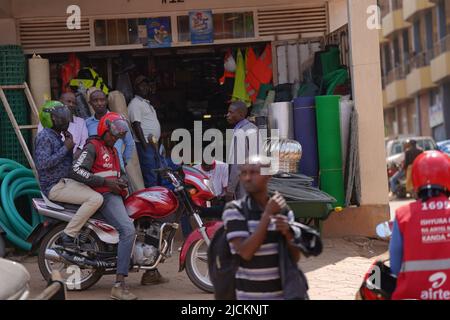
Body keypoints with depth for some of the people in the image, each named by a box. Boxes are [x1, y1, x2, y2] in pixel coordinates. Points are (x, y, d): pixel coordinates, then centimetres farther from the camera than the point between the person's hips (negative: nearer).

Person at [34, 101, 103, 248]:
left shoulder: (56, 136, 17)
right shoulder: (44, 136, -13)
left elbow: (67, 162, 19)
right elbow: (43, 163, -26)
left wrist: (70, 145, 3)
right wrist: (65, 148, -20)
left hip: (65, 181, 10)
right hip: (55, 186, -10)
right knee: (96, 199, -24)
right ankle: (68, 235, -20)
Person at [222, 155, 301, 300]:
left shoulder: (282, 209, 3)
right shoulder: (234, 210, -9)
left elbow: (295, 257, 7)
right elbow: (245, 252, -21)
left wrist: (288, 233, -13)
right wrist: (267, 215, -20)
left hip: (284, 294, 4)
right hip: (250, 297, -4)